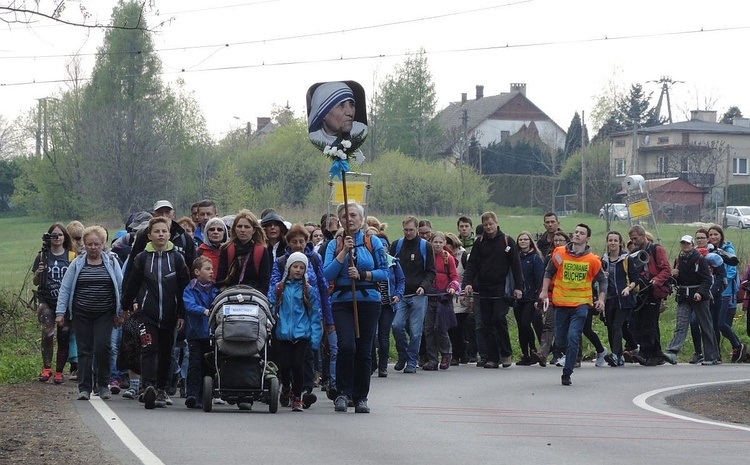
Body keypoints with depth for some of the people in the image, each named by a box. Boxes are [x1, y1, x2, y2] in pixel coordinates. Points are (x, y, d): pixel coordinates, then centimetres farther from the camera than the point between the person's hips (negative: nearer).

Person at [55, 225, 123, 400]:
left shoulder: (111, 263, 4)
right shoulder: (77, 264, 5)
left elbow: (120, 288, 5)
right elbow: (65, 289, 4)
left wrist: (120, 312, 1)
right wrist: (60, 312, -2)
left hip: (105, 314, -1)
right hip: (82, 314, 1)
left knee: (102, 347, -11)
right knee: (84, 350, 2)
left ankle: (104, 384, 5)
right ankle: (84, 388, 5)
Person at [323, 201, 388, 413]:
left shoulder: (373, 243, 7)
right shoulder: (335, 245, 8)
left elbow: (385, 272, 3)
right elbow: (327, 274, -4)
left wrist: (363, 274, -11)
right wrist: (344, 251, -10)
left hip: (369, 300, 1)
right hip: (342, 301, 0)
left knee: (364, 350, 1)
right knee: (346, 345, -17)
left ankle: (361, 397, 11)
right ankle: (343, 392, -4)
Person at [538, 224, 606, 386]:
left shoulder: (593, 260, -2)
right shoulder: (559, 253, 1)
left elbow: (602, 280, 8)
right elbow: (549, 272, 12)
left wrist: (601, 299, -4)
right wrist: (544, 291, 3)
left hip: (581, 305, -2)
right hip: (561, 303, 2)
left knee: (573, 338, -14)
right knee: (560, 338, 7)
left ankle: (567, 374, -9)